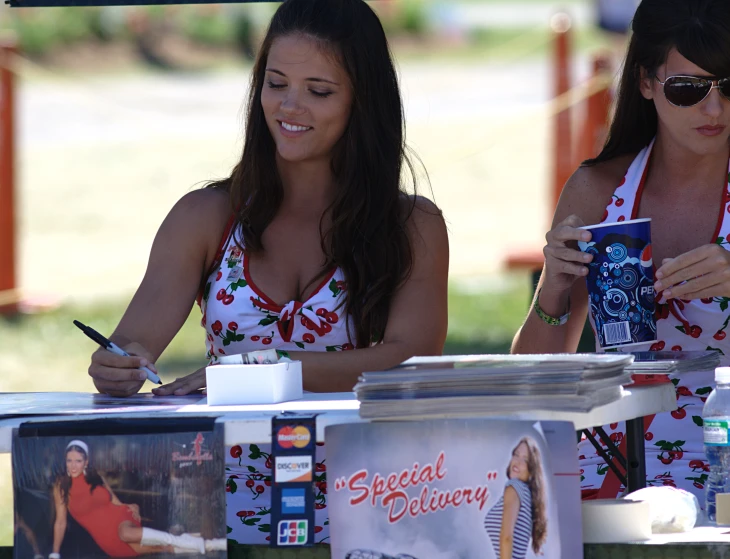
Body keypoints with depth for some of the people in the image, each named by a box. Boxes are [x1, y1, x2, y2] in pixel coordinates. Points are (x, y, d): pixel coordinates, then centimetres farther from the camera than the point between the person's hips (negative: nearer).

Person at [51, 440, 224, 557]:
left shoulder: (96, 477, 5)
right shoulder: (61, 487, -2)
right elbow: (60, 522, 1)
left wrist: (132, 507, -6)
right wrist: (55, 554, -4)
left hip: (119, 518, 1)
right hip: (108, 539, -1)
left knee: (126, 533, -38)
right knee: (162, 548, -17)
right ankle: (208, 545, -21)